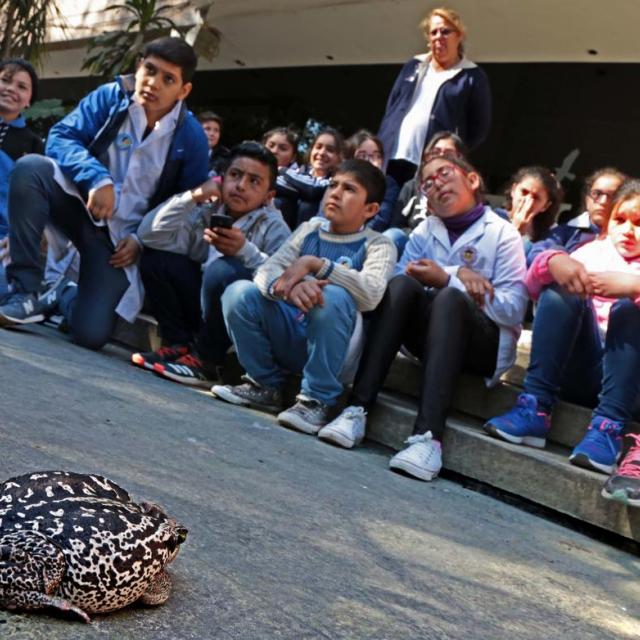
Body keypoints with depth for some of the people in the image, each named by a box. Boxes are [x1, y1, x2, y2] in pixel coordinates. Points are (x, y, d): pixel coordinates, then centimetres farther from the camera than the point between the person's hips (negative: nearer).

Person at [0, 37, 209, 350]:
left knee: (91, 334, -15)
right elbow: (61, 137, -14)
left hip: (121, 235, -1)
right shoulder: (111, 96, -6)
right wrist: (97, 178, -30)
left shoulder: (191, 138, -8)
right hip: (82, 203, 1)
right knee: (30, 167, -32)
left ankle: (65, 295, 26)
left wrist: (143, 239, -11)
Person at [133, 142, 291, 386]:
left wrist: (245, 251, -36)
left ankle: (206, 361, -15)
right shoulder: (207, 213, 2)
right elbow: (149, 235, -8)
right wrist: (192, 197, -14)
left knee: (225, 269, -33)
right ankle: (180, 345, -3)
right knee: (154, 256, -8)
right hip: (203, 306, 5)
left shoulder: (274, 228, -10)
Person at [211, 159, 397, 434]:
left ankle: (318, 400, -19)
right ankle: (265, 385, 0)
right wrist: (286, 287, -30)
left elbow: (371, 294, -23)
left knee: (333, 296, -33)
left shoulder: (378, 245, -2)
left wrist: (314, 264, -28)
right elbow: (267, 271, -6)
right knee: (239, 292, -17)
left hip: (331, 349, -4)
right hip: (288, 339, 4)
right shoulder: (310, 229, 9)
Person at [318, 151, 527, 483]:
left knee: (450, 299, -34)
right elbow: (400, 277, -5)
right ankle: (357, 410, -36)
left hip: (484, 345, -3)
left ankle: (428, 436, -51)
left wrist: (447, 280, -17)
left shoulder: (502, 235, -1)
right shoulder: (424, 232, 12)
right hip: (431, 336, 4)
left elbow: (514, 309, -11)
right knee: (402, 284, -25)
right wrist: (459, 276, -18)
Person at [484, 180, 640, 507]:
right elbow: (532, 286, 0)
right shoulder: (593, 252, 17)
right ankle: (535, 409, -29)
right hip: (579, 369, 2)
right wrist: (554, 262, -21)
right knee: (561, 289, -17)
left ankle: (608, 428, -38)